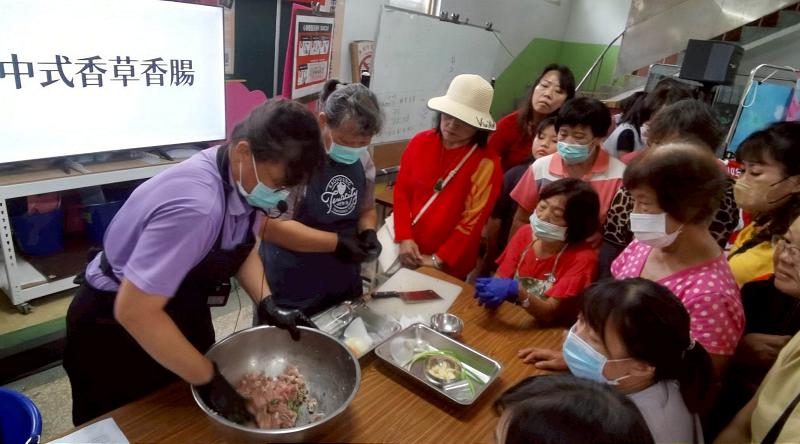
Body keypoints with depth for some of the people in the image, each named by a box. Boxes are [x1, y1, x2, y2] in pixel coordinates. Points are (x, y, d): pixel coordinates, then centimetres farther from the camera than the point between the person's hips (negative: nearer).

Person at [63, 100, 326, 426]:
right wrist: (208, 379, -26)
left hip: (179, 309, 7)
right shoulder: (196, 207, -40)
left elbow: (241, 247, 4)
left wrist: (267, 303, -10)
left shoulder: (244, 180, -14)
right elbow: (135, 313, -35)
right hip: (114, 326, -7)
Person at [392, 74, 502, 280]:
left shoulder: (487, 164, -13)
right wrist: (404, 238, -8)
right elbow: (402, 190, 1)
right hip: (405, 250, 4)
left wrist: (437, 259, -13)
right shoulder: (421, 142, -2)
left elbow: (472, 221, -12)